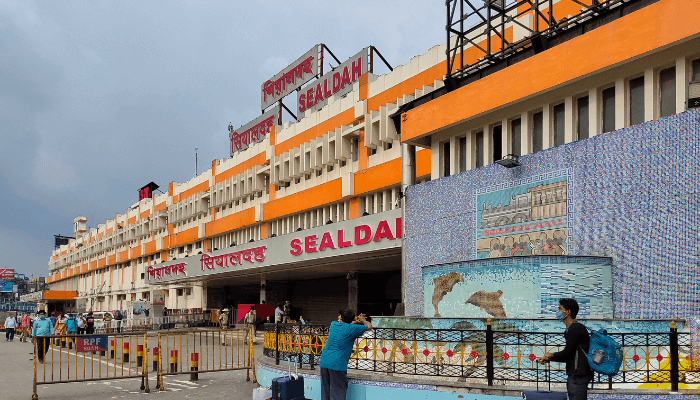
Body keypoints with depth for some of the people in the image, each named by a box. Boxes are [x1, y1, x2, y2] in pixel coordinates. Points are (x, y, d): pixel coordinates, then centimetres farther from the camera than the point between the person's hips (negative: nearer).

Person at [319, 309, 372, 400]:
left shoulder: (333, 324, 10)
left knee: (325, 392, 12)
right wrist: (363, 320, 24)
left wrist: (355, 322, 34)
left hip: (324, 362, 6)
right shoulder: (351, 329, -6)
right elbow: (369, 326, 6)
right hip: (337, 364, -6)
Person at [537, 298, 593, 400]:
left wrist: (551, 356, 1)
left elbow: (567, 354, -16)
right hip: (574, 374, 10)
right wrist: (547, 359, 11)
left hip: (578, 375, -10)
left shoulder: (576, 328, -15)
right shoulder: (570, 329, 17)